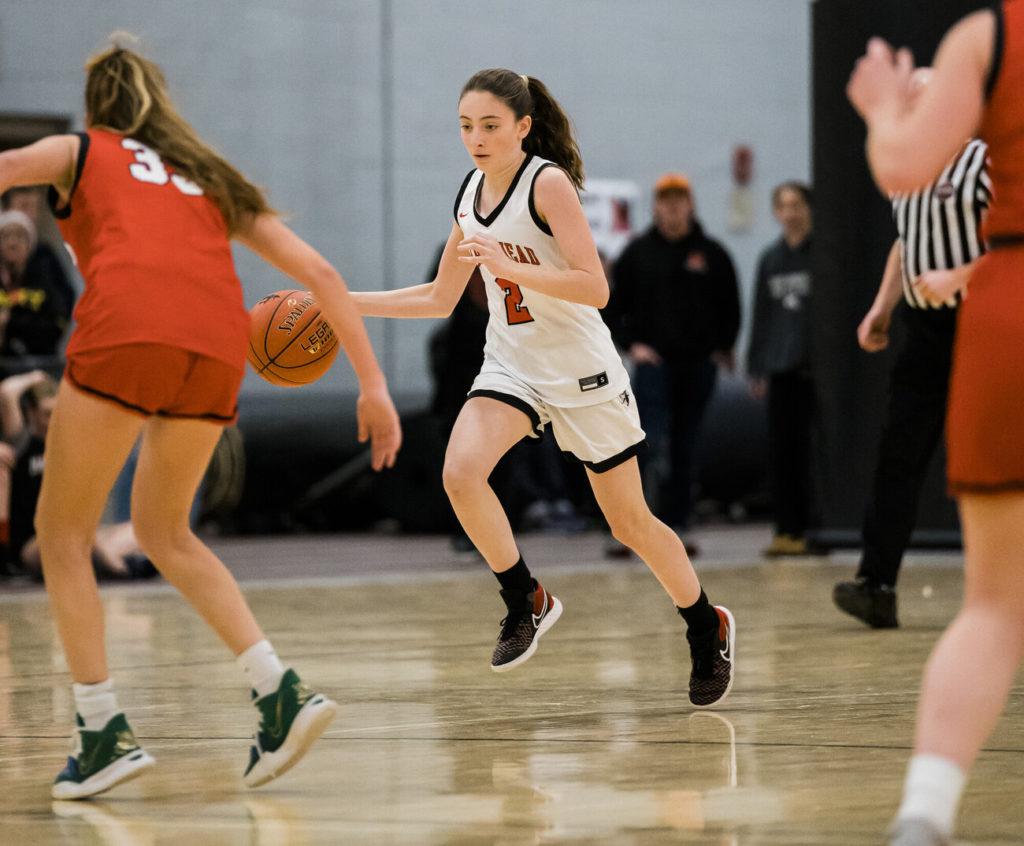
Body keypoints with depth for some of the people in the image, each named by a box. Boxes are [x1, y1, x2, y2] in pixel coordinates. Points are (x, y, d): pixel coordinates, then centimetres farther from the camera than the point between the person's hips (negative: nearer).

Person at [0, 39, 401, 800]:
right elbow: (318, 271, 26)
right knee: (163, 530, 23)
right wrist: (372, 384, 27)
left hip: (126, 331, -4)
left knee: (62, 532, 12)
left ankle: (104, 731, 3)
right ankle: (280, 692, 9)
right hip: (218, 344, 4)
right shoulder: (211, 179, 34)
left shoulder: (80, 152, 24)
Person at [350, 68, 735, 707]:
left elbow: (595, 289, -25)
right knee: (461, 472, -23)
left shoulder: (548, 184, -17)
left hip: (581, 370, -5)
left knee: (632, 523, 4)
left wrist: (509, 267, -35)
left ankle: (709, 630, 28)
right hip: (512, 364, 5)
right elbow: (442, 298, 15)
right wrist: (345, 302, 8)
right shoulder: (471, 196, 3)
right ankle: (527, 604, -2)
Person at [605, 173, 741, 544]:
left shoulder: (712, 254, 7)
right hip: (652, 361, -2)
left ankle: (675, 524, 10)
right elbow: (612, 306, 8)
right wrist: (630, 344, -3)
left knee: (685, 449, 6)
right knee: (652, 441, -15)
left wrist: (723, 348, 6)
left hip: (698, 364, 2)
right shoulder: (637, 253, 4)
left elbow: (731, 308, 16)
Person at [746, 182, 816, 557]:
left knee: (810, 447, -6)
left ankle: (809, 529, -2)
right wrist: (756, 368, 14)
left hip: (814, 366, -5)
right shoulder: (770, 259, 16)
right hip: (780, 369, 5)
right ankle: (786, 530, 5)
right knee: (781, 448, 2)